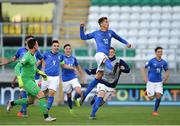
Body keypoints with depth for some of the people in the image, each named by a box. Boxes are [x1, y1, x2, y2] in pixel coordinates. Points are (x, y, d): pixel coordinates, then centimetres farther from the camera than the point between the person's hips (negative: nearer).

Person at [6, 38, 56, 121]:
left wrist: (40, 72, 23)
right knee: (41, 95, -18)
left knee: (30, 101, 19)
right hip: (26, 81, -10)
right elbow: (17, 67, -27)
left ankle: (12, 103, 34)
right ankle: (46, 116, -17)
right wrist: (19, 79, -35)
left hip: (31, 80, 10)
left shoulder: (32, 55, 8)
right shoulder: (27, 56, -21)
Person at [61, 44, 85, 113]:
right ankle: (71, 109, 29)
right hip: (65, 80, -2)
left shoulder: (73, 58, 9)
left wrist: (82, 77, 22)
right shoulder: (62, 57, -3)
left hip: (73, 78, 2)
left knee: (79, 92, -19)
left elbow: (78, 68, 21)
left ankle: (75, 99, 14)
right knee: (69, 96, 8)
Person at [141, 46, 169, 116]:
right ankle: (147, 92, 33)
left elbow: (167, 71, 18)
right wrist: (145, 77, -10)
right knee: (151, 98, -3)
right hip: (151, 82, -3)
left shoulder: (164, 62, 1)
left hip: (159, 82, 3)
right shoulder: (151, 61, -10)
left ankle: (155, 111, 5)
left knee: (158, 96, -11)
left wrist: (165, 79, 5)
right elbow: (143, 68, -1)